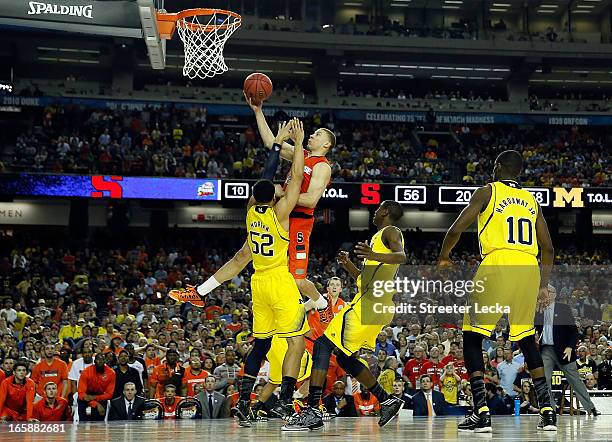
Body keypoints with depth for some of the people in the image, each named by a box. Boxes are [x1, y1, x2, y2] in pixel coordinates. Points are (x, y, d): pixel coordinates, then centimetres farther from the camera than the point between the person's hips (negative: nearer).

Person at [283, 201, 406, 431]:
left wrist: (375, 256, -39)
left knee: (323, 344, -15)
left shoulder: (391, 231, 0)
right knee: (345, 358, 18)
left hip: (370, 302, -10)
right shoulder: (380, 237, 29)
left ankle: (313, 411, -25)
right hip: (379, 307, 10)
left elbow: (402, 257, -23)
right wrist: (348, 265, 26)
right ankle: (387, 401, 21)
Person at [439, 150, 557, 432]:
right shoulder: (531, 200, 21)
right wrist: (543, 285, 26)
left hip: (498, 266, -5)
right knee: (527, 340, 19)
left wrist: (444, 256, 16)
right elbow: (547, 248, 19)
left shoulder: (486, 192, 7)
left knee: (472, 338, 5)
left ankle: (481, 414, -7)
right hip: (529, 270, 5)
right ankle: (547, 412, 11)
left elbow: (457, 229, -1)